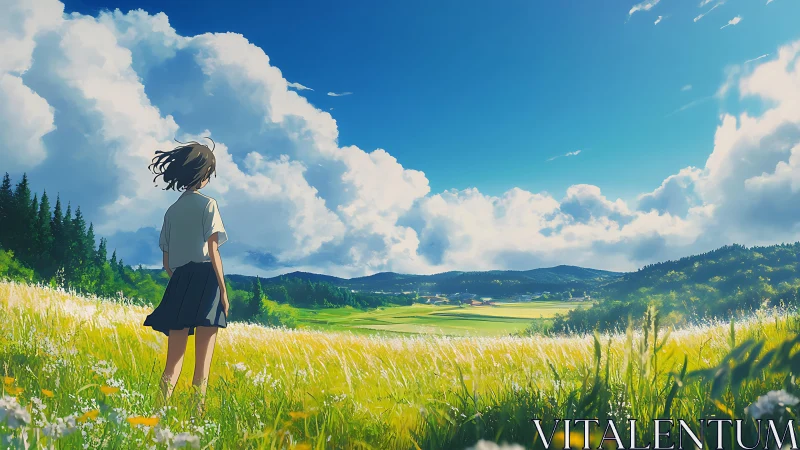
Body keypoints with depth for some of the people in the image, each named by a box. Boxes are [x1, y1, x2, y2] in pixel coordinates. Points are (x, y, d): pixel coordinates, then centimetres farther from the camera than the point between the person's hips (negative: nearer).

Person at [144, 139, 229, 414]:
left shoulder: (172, 210, 16)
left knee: (173, 363, 7)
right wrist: (223, 290, -6)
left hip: (178, 286, 6)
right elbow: (212, 252, -8)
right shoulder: (208, 204, -1)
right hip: (205, 283, -5)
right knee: (203, 364, -2)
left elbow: (166, 261, 15)